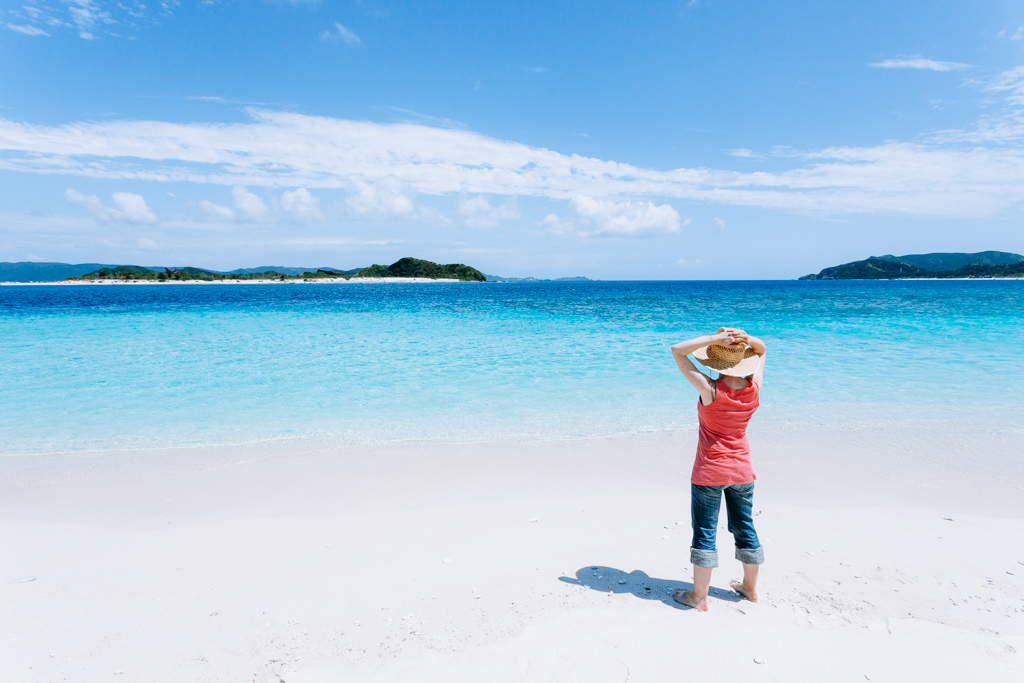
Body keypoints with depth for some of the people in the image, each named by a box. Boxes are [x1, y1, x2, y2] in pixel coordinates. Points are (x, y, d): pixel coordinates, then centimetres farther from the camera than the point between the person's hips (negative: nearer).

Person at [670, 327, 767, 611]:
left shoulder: (710, 390, -22)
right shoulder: (753, 387, -9)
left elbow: (677, 350, -19)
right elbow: (762, 349, 9)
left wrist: (716, 337, -23)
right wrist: (747, 339, -12)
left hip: (709, 472, -5)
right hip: (742, 470, 5)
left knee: (705, 532, 6)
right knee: (744, 527, 20)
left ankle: (699, 596, 17)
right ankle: (750, 588, 38)